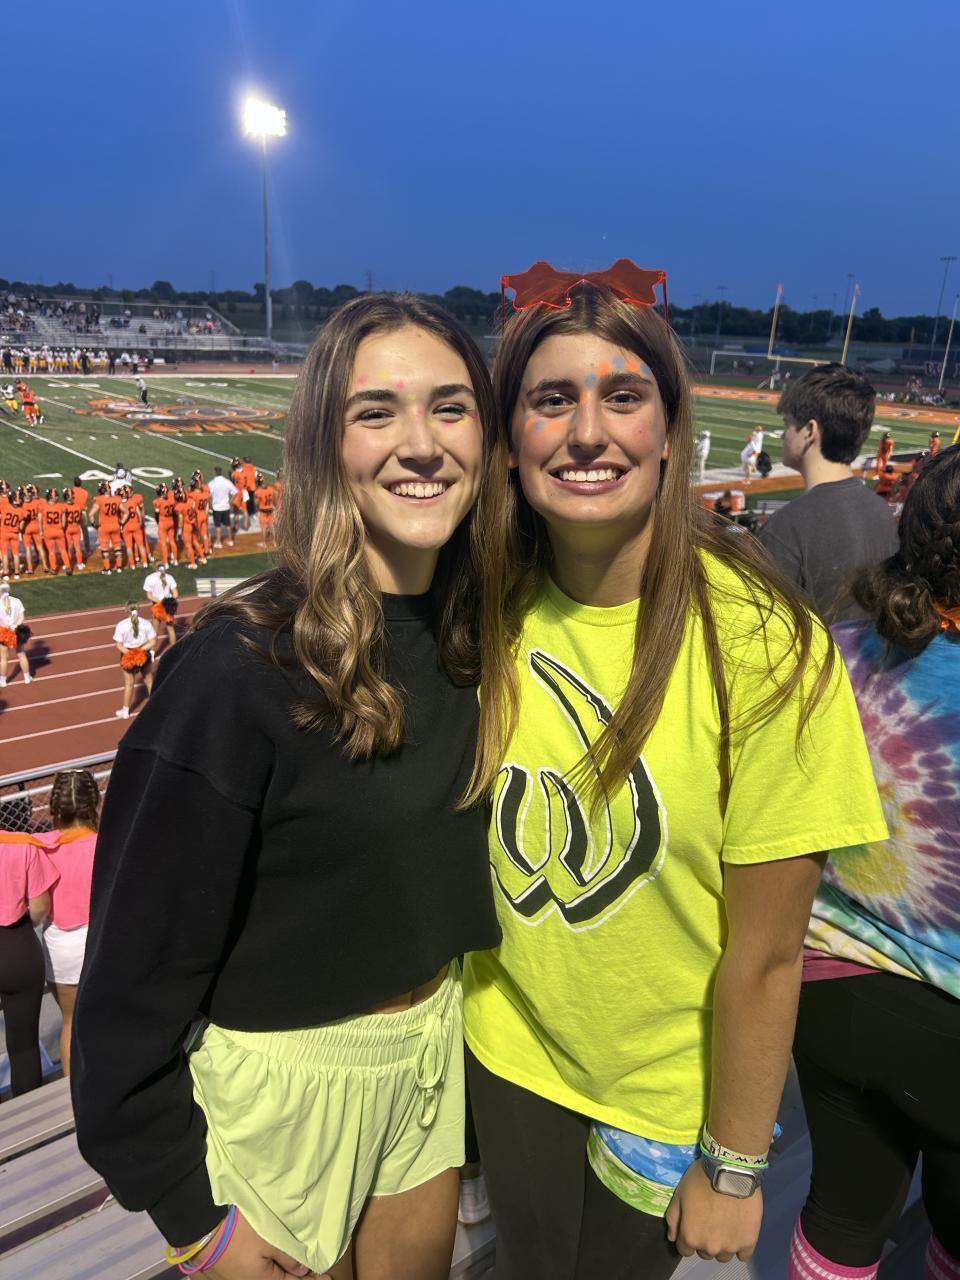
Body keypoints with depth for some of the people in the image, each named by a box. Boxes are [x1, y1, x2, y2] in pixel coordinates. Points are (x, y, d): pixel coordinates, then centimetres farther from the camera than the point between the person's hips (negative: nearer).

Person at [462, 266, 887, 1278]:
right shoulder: (495, 609, -14)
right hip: (507, 1047, 3)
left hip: (664, 1091, -2)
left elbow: (765, 955, -19)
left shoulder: (760, 644, -26)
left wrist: (733, 1168, -9)